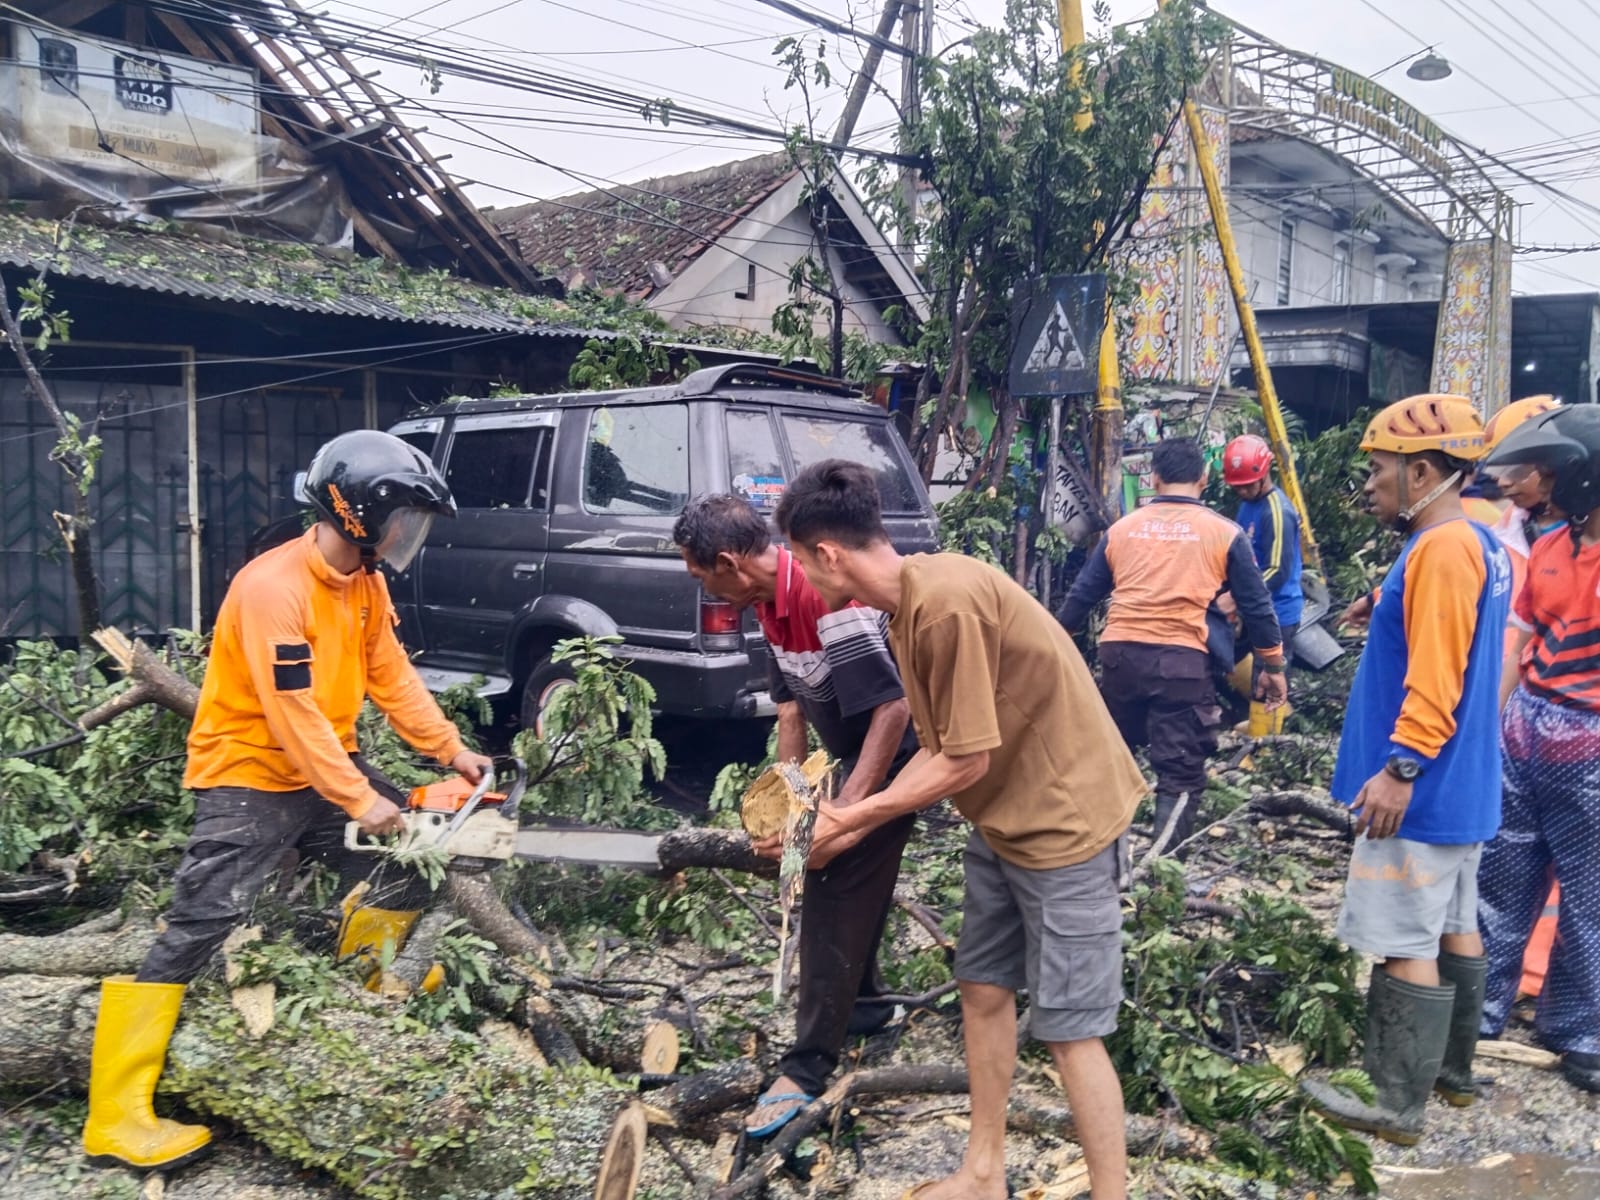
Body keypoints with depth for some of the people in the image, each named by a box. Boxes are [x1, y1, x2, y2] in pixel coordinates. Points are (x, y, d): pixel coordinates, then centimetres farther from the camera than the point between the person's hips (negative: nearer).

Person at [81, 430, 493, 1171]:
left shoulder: (364, 581, 2)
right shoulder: (274, 587, -27)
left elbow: (393, 677, 6)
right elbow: (294, 714, -27)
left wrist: (451, 750, 1)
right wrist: (359, 800, -24)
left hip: (323, 767, 9)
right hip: (249, 777, -9)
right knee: (196, 930, -10)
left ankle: (368, 969, 41)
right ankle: (117, 1118, -5)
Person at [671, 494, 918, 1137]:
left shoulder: (827, 598, -31)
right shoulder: (770, 603, 0)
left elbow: (892, 709, -33)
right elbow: (791, 704, 8)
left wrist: (840, 816, -33)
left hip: (892, 755, -10)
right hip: (854, 752, 10)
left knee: (836, 890, -8)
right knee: (842, 881, 21)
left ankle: (808, 1067, 3)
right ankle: (864, 1001, 43)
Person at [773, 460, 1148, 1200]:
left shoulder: (946, 601, -27)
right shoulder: (909, 603, 3)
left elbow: (966, 762, -22)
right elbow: (939, 747, 6)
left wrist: (851, 818, -12)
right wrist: (853, 826, 3)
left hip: (1063, 819, -9)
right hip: (1004, 817, 9)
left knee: (1070, 1028, -1)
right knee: (983, 990, 15)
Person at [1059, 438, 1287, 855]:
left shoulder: (1122, 528, 13)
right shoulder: (1224, 532, 7)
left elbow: (1081, 595, 16)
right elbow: (1256, 605, 9)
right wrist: (1273, 665, 19)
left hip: (1120, 653, 3)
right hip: (1181, 659, -3)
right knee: (1181, 772, 2)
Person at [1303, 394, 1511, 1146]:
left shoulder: (1441, 548, -19)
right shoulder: (1479, 546, 13)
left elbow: (1435, 675, -25)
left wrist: (1399, 767, -26)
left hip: (1424, 789, -11)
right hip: (1463, 785, 11)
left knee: (1409, 945, -4)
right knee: (1456, 928, 18)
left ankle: (1398, 1108, 3)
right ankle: (1451, 1071, 31)